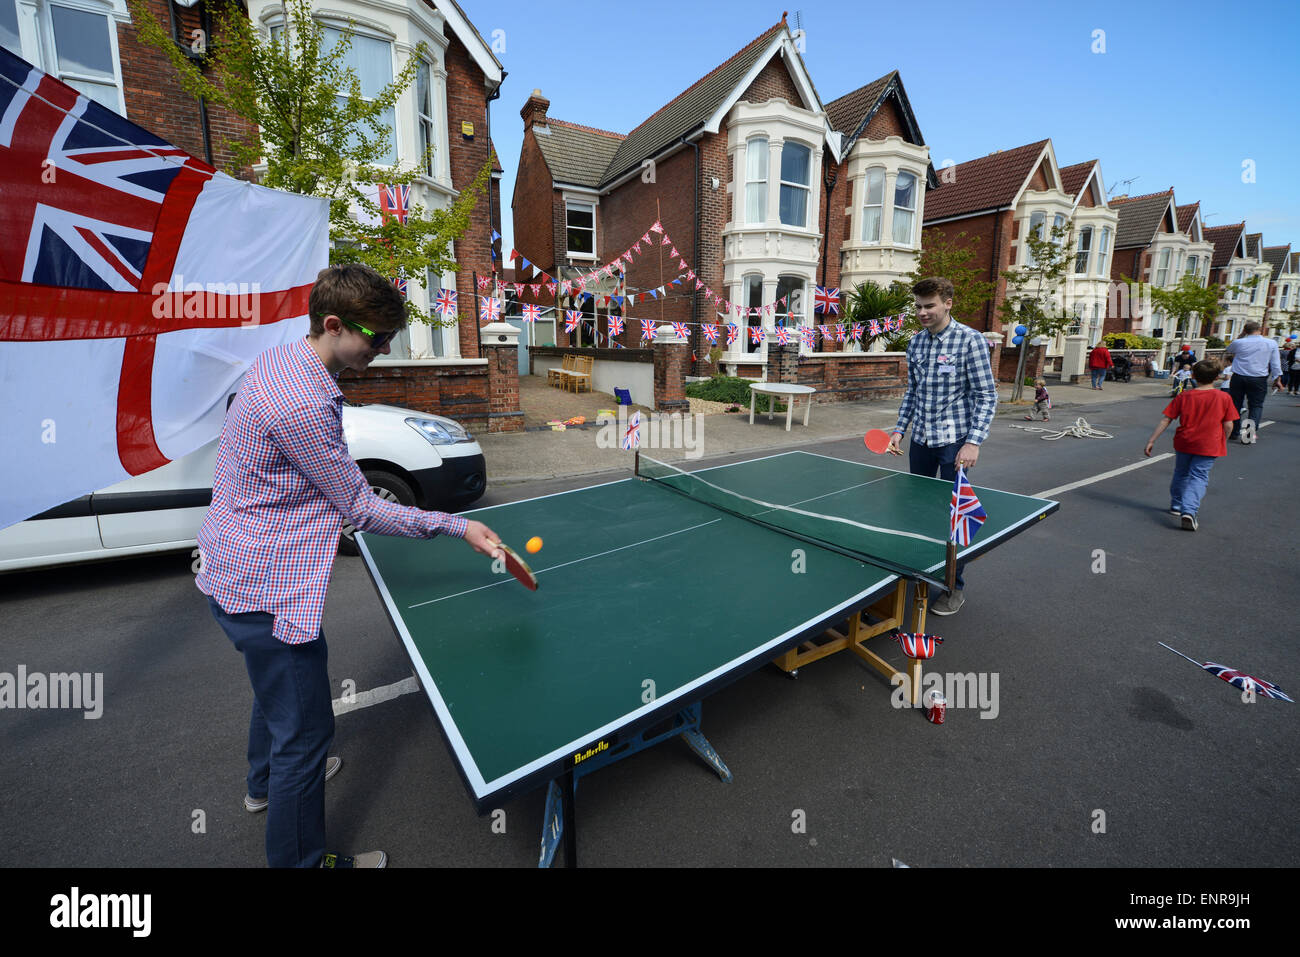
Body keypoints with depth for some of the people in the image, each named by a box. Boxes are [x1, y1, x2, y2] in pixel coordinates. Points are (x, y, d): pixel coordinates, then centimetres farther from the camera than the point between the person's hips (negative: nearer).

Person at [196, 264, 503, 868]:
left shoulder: (278, 361, 3)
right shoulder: (303, 405, -30)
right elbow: (360, 508, -23)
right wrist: (456, 526, -20)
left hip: (237, 565, 11)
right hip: (264, 590, -11)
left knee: (278, 691, 33)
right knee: (305, 732, 3)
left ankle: (266, 782, 58)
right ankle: (301, 862, 24)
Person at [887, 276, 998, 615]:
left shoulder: (970, 340, -10)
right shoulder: (916, 342, 8)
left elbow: (986, 395, -11)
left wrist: (974, 441, -19)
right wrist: (900, 428, 8)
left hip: (954, 441, -6)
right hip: (921, 440, 6)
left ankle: (954, 588, 16)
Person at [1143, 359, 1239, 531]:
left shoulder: (1183, 396, -3)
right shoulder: (1223, 397, -4)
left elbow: (1165, 419, -4)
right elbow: (1228, 425, -3)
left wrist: (1151, 440, 0)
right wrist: (1223, 443, 14)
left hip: (1184, 443, 1)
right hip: (1208, 446, -1)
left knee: (1181, 473, 19)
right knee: (1199, 477, -1)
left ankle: (1176, 506, 33)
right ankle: (1189, 510, -20)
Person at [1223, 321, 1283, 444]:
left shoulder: (1238, 343, -5)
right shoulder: (1271, 343, -1)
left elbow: (1229, 349, 19)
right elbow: (1275, 364, 1)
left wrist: (1241, 336, 17)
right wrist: (1278, 378, 11)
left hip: (1238, 377, 0)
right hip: (1259, 379, 0)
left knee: (1235, 404, 10)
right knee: (1256, 405, 7)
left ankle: (1234, 432, 17)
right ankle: (1252, 431, -8)